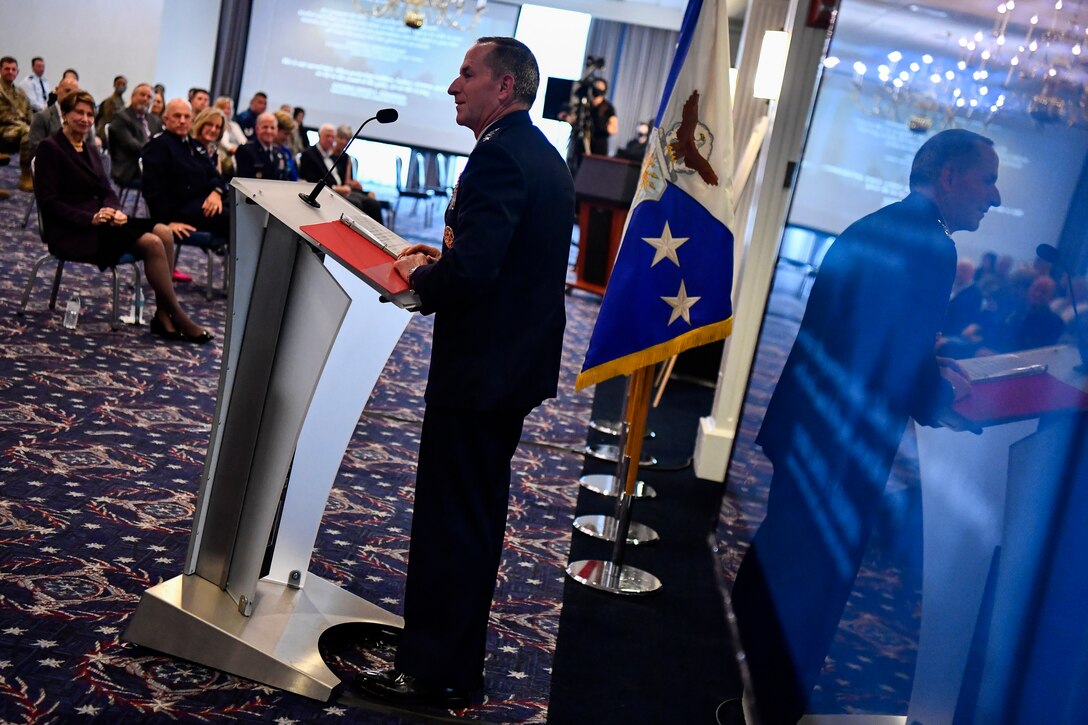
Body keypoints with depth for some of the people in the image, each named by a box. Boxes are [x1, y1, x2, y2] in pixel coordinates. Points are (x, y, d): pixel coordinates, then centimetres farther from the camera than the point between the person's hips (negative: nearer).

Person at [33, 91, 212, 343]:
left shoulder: (89, 150, 20)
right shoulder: (50, 148, -5)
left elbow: (106, 191, 14)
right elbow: (48, 201, -12)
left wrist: (115, 211, -9)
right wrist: (90, 218, -22)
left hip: (98, 220, 8)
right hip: (71, 232, -8)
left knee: (163, 233, -17)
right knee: (152, 243, -25)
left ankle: (163, 317, -21)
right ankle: (178, 317, -17)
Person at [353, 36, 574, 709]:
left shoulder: (499, 156, -19)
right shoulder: (547, 156, 13)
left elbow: (471, 271, -28)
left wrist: (419, 275, -9)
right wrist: (441, 258, 9)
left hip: (479, 368, -10)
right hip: (520, 364, 10)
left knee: (448, 520, 2)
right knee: (479, 515, 19)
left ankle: (432, 672, 15)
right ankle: (460, 659, 33)